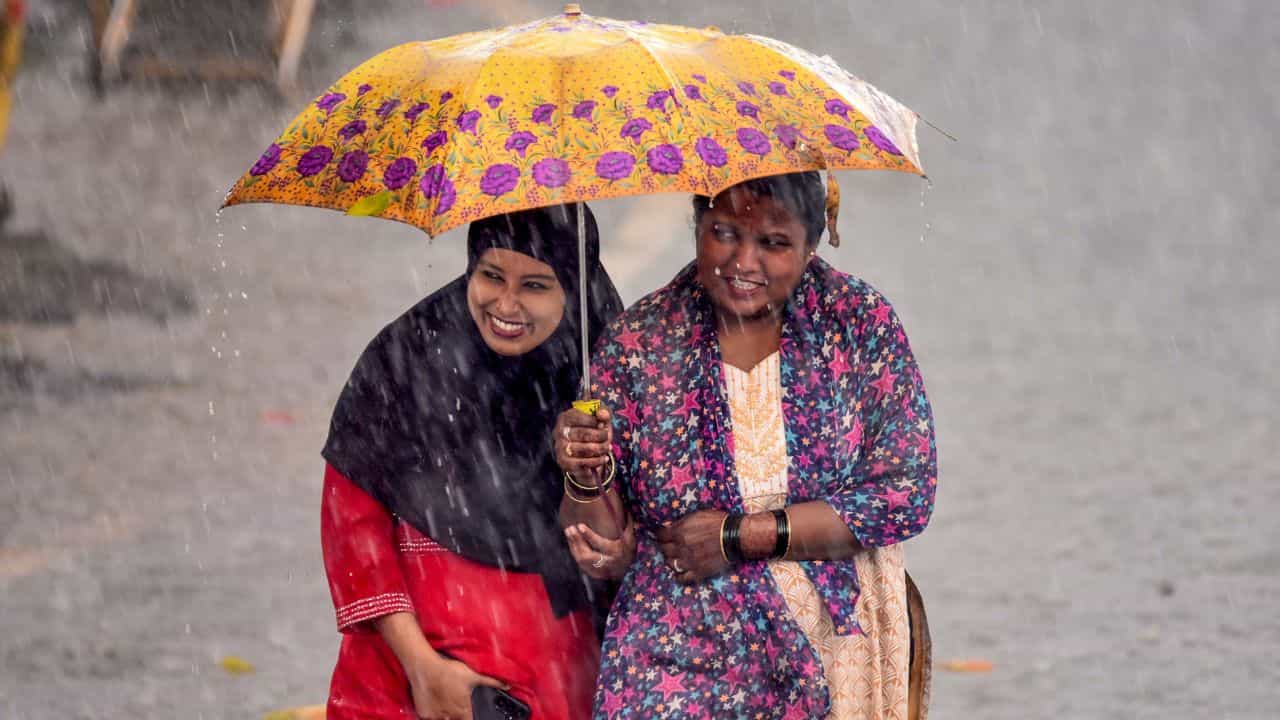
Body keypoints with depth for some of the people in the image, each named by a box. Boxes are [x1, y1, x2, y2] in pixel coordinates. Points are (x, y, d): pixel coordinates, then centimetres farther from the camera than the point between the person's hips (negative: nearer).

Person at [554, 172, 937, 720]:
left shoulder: (861, 320, -1)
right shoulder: (635, 344, -1)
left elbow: (907, 494, -7)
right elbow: (605, 555, 1)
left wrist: (739, 536, -11)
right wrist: (587, 483, -22)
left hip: (842, 639, 1)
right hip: (686, 652, -1)